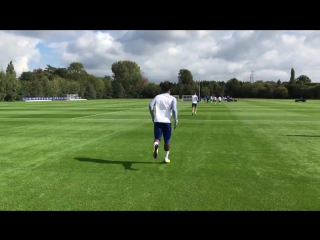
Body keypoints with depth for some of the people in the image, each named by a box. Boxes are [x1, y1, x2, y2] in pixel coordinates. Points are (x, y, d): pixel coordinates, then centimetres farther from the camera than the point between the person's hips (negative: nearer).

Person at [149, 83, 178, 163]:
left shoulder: (157, 97, 11)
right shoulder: (172, 98, 4)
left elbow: (150, 106, 0)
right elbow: (174, 110, -10)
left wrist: (153, 117, 11)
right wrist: (176, 121, -2)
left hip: (157, 121, 1)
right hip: (167, 121, -1)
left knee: (157, 138, 1)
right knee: (167, 140, 13)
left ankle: (156, 145, -35)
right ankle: (166, 158, 19)